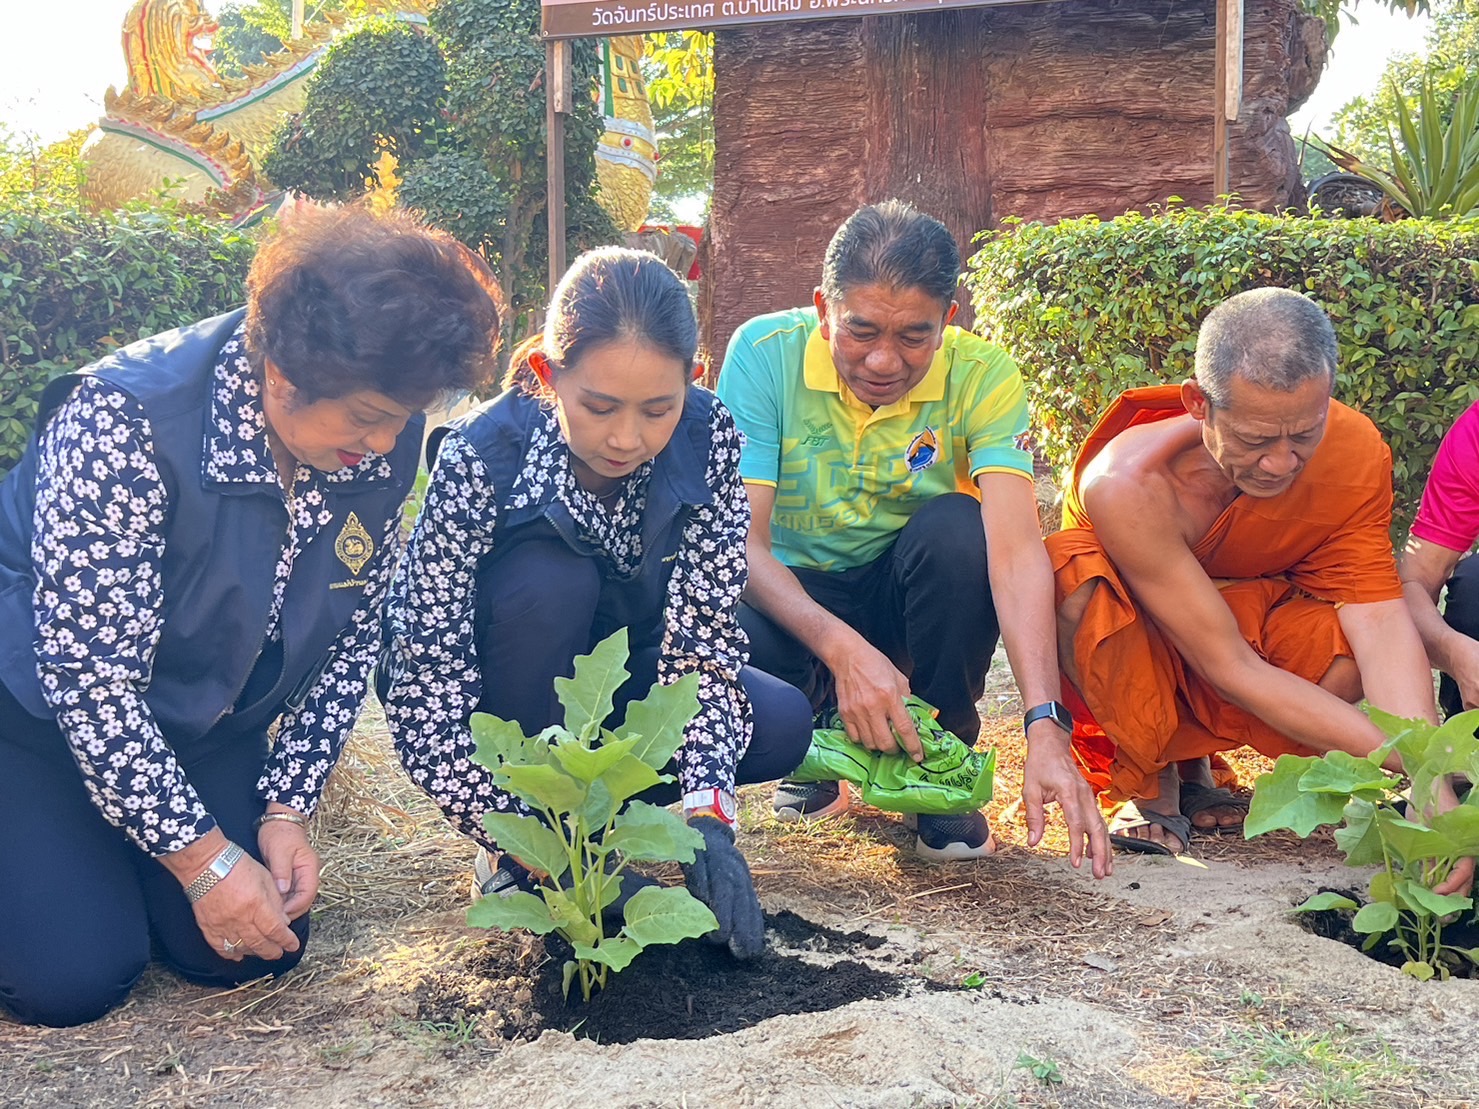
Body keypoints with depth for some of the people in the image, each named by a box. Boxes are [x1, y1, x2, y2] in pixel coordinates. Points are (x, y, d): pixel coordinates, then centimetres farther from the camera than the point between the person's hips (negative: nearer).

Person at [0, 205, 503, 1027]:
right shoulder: (127, 419, -32)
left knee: (248, 951, -4)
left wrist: (287, 807, -8)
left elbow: (350, 632, -3)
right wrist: (203, 859, -25)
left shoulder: (384, 439, -15)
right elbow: (88, 672, -29)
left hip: (201, 718, 5)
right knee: (76, 976, -14)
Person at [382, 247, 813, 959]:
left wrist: (706, 817, -35)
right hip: (506, 693, -3)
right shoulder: (482, 457, -32)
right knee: (547, 582, -35)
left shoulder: (707, 438, -23)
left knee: (782, 727, -22)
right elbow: (421, 688, -33)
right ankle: (515, 864, -16)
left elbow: (701, 637, -24)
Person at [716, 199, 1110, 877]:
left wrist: (1045, 728, -43)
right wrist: (843, 649, -41)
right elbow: (742, 541, -23)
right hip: (789, 599, 0)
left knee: (956, 526, -32)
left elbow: (1017, 548, -30)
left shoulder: (981, 377, -19)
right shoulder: (764, 353, -19)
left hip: (902, 595, 1)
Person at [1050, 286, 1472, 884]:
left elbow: (1380, 616, -31)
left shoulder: (1354, 450, -24)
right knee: (1072, 576, -38)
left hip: (1257, 619, 4)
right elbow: (1231, 669, -36)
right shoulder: (1128, 485, -37)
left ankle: (1190, 754, -2)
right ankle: (1149, 785, -13)